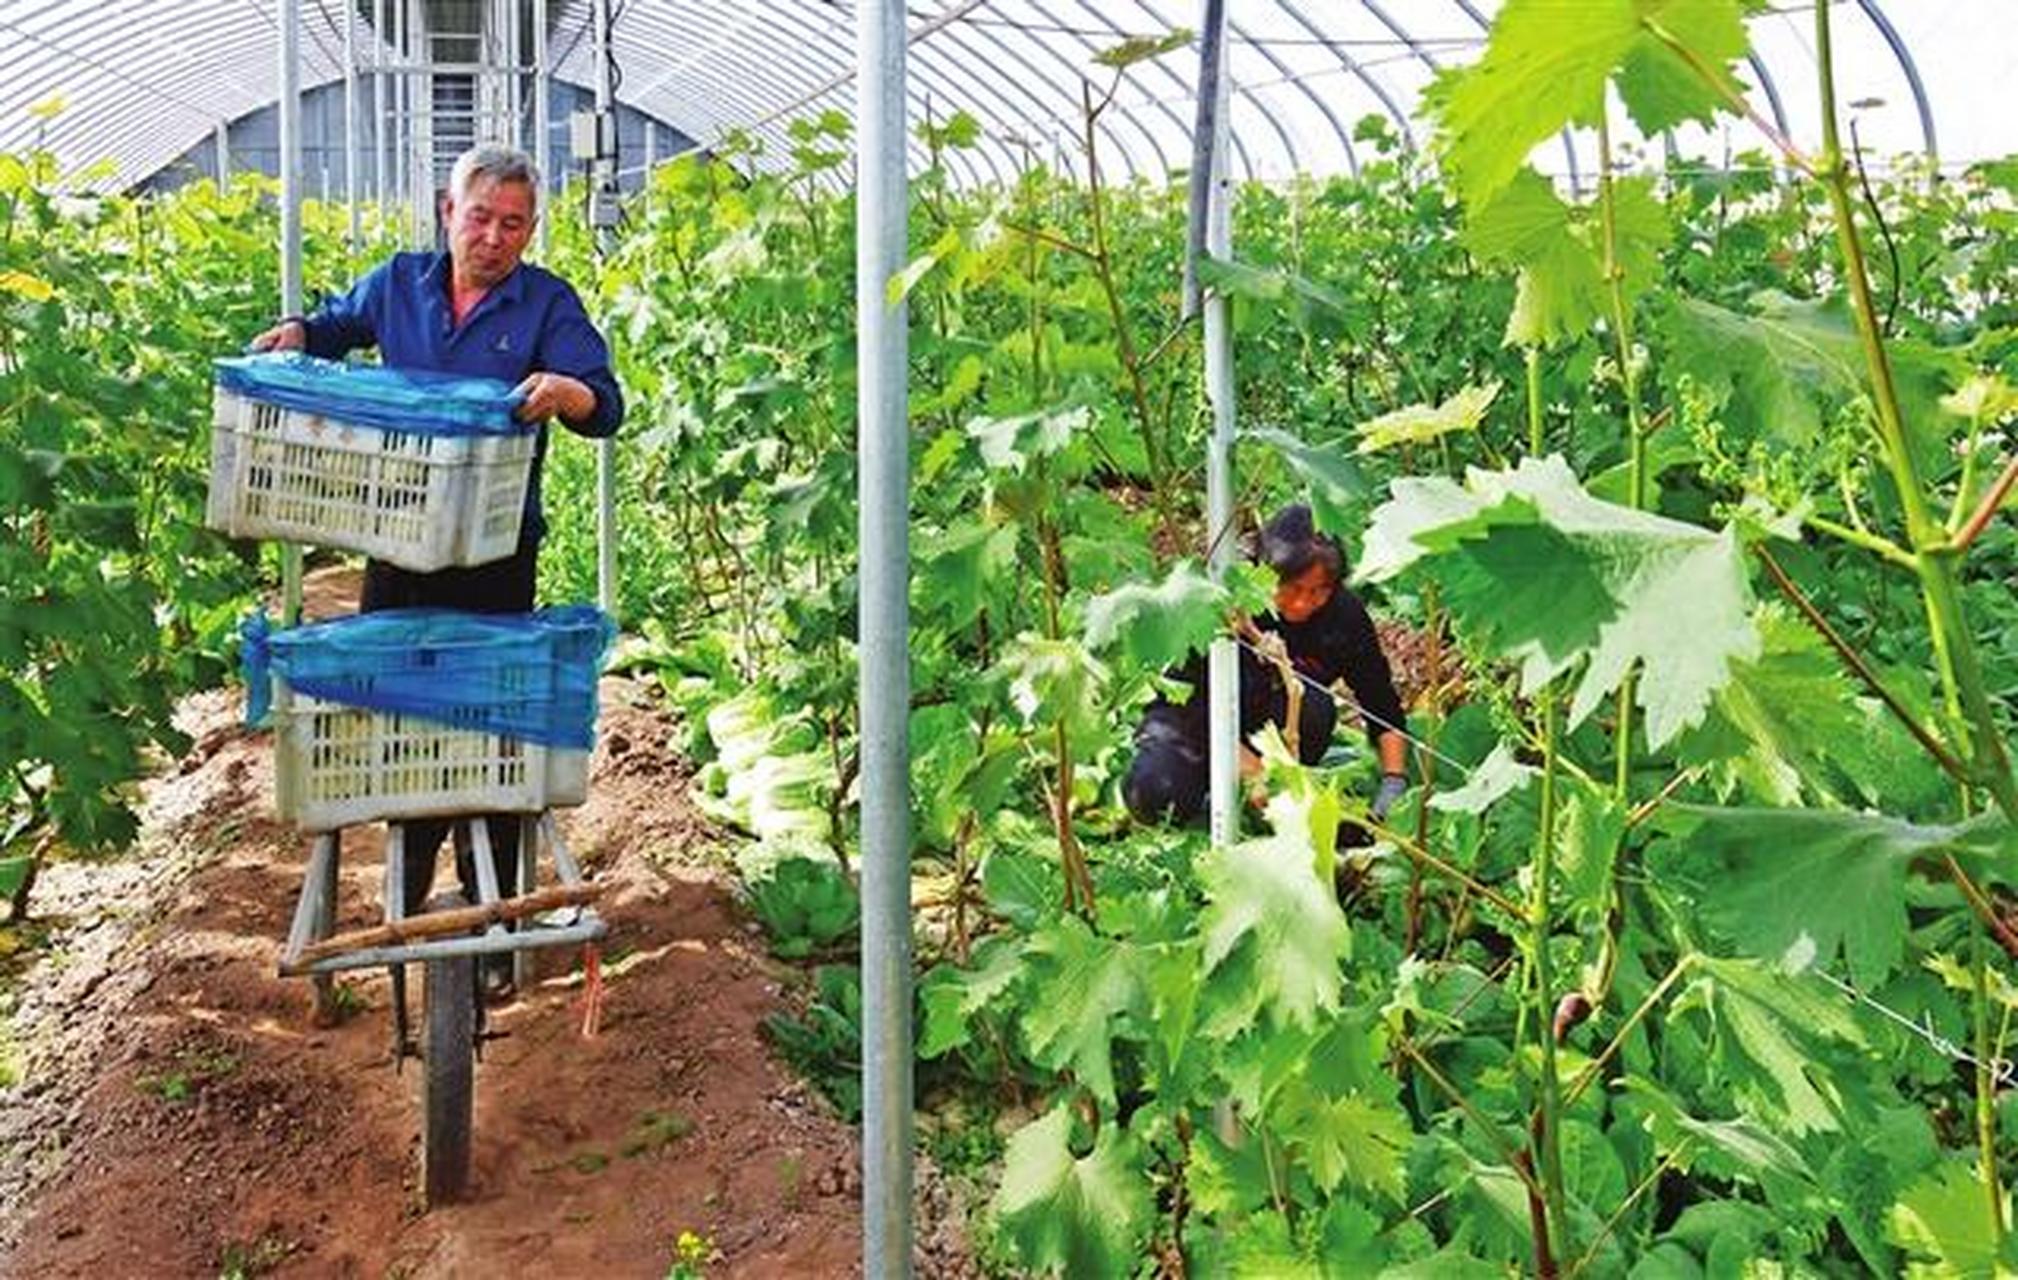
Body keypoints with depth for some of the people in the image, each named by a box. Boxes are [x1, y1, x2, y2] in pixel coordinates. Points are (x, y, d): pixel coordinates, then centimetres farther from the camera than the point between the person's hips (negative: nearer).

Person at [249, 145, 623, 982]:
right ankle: (412, 876, 31)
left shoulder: (548, 304, -3)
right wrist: (296, 333, 5)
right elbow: (338, 323, 27)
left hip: (495, 556, -3)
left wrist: (565, 393, -35)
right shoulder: (398, 283, 8)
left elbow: (606, 407, -13)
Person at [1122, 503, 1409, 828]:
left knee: (1313, 706, -32)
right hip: (1190, 713, -2)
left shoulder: (1345, 614, -19)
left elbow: (1385, 712, -9)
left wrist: (1394, 781, -25)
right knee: (1155, 797, -31)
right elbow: (1196, 706, -28)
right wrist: (1257, 775, -39)